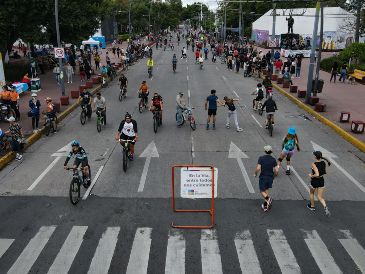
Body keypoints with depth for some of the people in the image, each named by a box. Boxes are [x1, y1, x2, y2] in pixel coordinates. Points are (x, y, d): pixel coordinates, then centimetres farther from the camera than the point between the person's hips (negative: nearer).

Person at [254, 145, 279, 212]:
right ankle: (265, 205, 18)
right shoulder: (273, 159, -3)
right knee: (266, 190, 19)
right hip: (270, 177, 3)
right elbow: (276, 170, -5)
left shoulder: (261, 158, -12)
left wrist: (255, 174, 0)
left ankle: (268, 198, -19)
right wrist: (274, 175, 15)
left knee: (262, 191, 11)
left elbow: (258, 168, -19)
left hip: (263, 177, -3)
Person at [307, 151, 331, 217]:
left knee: (311, 193, 25)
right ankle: (325, 207, -16)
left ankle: (312, 206, 42)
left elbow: (317, 174, -32)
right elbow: (324, 172, 11)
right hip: (321, 181, 5)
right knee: (320, 197, 10)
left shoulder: (314, 164, -24)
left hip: (315, 181, -5)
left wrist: (311, 175, -14)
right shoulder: (323, 163, -3)